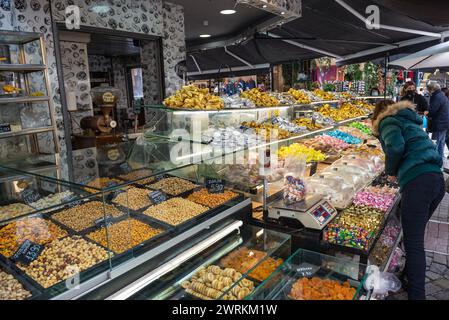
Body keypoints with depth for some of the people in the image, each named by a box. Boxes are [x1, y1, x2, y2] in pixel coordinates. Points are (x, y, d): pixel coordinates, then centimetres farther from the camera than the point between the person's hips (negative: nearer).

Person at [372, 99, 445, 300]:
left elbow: (395, 147, -14)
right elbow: (419, 147, 25)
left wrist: (390, 171, 1)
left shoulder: (388, 122, 4)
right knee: (415, 236, 22)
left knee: (413, 243, -4)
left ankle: (417, 294, 0)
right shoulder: (409, 121, 29)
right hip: (437, 180, 9)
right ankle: (410, 275, 36)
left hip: (417, 182, -9)